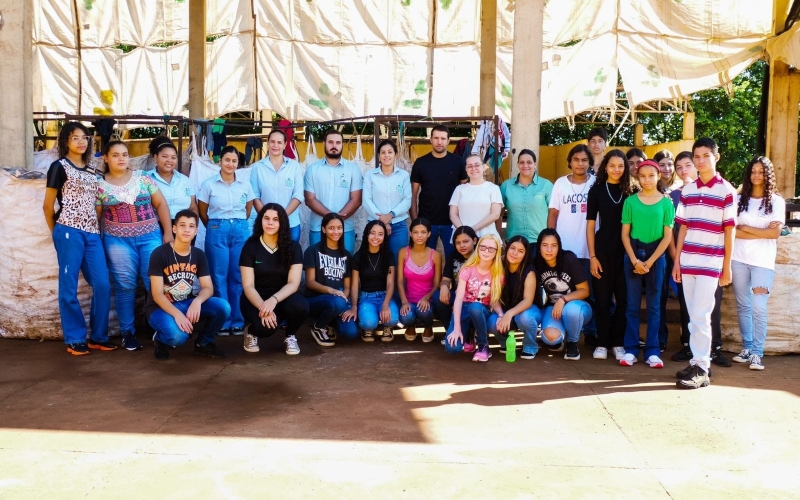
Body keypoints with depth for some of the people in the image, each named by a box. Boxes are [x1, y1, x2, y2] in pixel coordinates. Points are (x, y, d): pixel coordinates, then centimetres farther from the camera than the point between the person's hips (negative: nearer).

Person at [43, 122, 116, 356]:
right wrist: (57, 233, 8)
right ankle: (74, 339, 8)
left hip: (92, 233, 6)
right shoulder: (59, 167, 1)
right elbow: (48, 206, 3)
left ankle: (98, 336, 12)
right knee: (69, 287, -1)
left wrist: (98, 229, 11)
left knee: (102, 284, 1)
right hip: (69, 231, -5)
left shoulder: (92, 170, 18)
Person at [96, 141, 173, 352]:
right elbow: (95, 216, 6)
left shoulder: (143, 177, 4)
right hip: (118, 241, -1)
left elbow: (161, 204, 5)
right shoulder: (100, 185, 2)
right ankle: (128, 333, 13)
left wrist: (168, 232, -1)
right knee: (125, 286, 3)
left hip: (150, 237, 1)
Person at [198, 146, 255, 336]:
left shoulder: (245, 183, 5)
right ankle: (222, 323, 9)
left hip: (240, 231, 2)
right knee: (219, 277, 2)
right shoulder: (209, 184, -2)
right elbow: (202, 211, 6)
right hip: (217, 232, -2)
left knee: (238, 277, 4)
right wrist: (214, 227, 9)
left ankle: (238, 322, 13)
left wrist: (239, 224, 12)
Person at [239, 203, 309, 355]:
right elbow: (248, 286, -11)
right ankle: (251, 330, 6)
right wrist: (263, 307, -30)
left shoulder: (293, 247, -5)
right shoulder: (250, 246, -7)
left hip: (281, 297, 2)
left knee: (300, 306, -33)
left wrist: (274, 300, -32)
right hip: (256, 299, -2)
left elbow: (293, 283, -13)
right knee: (265, 326, -34)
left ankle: (290, 336, 1)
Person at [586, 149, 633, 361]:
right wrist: (592, 256, -5)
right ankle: (602, 343, 12)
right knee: (602, 298, 3)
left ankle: (618, 343, 15)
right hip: (603, 250, -1)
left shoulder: (630, 192, 6)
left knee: (623, 298, 4)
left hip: (625, 251, 1)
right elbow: (590, 225, 2)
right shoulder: (596, 190, 3)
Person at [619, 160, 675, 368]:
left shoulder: (666, 203, 1)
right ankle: (631, 350, 8)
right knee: (632, 304, 4)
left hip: (656, 256, 0)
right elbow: (625, 234, 1)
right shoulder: (631, 201, 2)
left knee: (654, 305, 5)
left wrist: (649, 261, -8)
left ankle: (652, 352, 9)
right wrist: (635, 260, -10)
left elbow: (667, 236, -1)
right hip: (633, 255, 0)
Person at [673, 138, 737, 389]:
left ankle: (702, 369, -1)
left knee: (701, 316, -7)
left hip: (710, 263, -4)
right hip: (687, 262, 5)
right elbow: (683, 228, 11)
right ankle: (696, 362, 16)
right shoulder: (687, 190, 9)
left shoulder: (726, 190, -3)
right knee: (693, 316, 9)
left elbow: (730, 230, -3)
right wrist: (676, 261, 7)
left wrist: (727, 266, -4)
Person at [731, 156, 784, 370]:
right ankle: (747, 348, 17)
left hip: (763, 262, -2)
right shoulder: (740, 200, 7)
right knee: (743, 306, 8)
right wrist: (761, 233, -10)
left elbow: (775, 233, -6)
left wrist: (746, 228, -3)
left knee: (758, 308, -9)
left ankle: (757, 353, -4)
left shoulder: (776, 201, 3)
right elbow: (732, 231, -2)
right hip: (739, 259, 3)